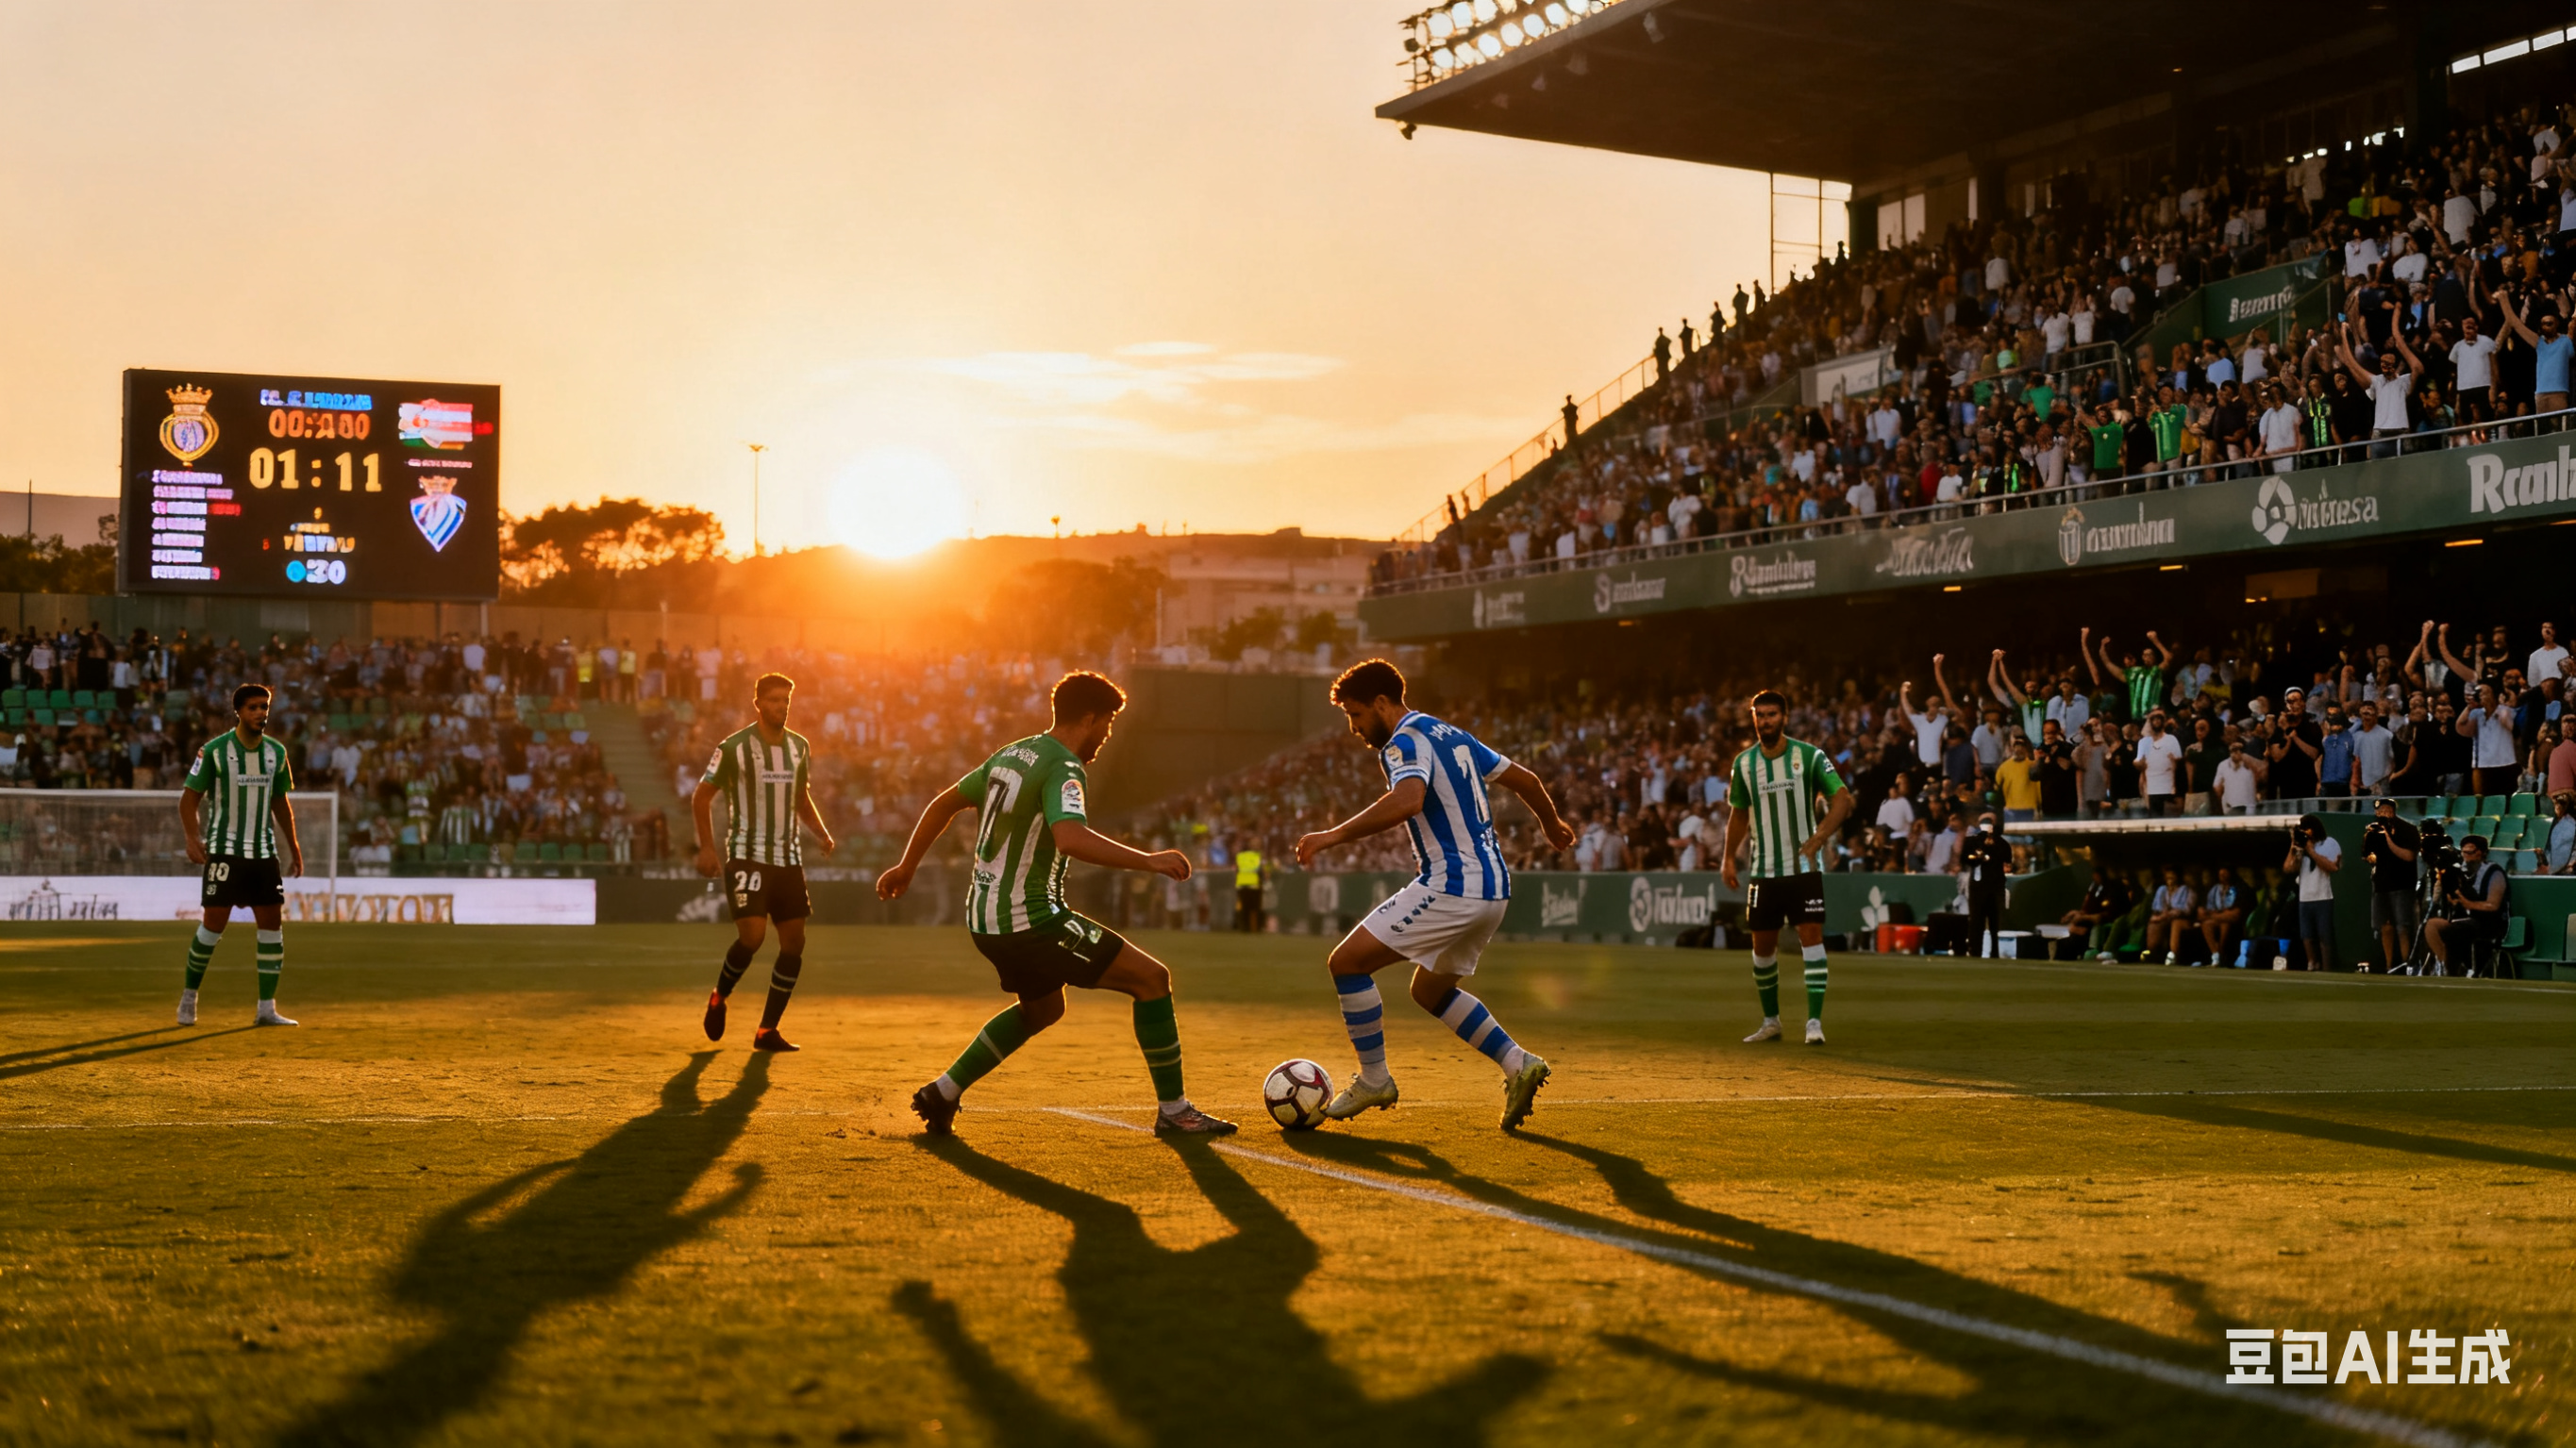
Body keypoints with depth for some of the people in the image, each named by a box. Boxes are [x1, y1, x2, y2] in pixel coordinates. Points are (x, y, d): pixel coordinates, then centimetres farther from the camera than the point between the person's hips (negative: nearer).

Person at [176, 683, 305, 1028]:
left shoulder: (277, 752, 7)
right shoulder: (214, 751, -8)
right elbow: (189, 798, -5)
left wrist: (293, 847, 15)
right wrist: (192, 838, -18)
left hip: (264, 852, 4)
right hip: (224, 851, -4)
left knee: (273, 923, -1)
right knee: (214, 922, -4)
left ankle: (267, 1009, 3)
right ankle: (189, 995, 16)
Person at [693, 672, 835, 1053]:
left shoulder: (799, 747, 9)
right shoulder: (734, 747, -8)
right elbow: (701, 796, -2)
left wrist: (821, 832, 4)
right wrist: (706, 847, -12)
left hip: (788, 858, 6)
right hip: (746, 857, -6)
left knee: (794, 942, 1)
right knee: (752, 936, -18)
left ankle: (767, 1030, 10)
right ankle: (719, 998, 12)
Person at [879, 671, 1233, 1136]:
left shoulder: (1011, 754, 12)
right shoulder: (1064, 768, -16)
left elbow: (943, 804, 21)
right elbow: (1071, 839, -35)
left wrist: (906, 867, 31)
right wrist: (1148, 861, -30)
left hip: (985, 918, 10)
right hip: (1031, 919, -9)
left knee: (1043, 1008, 31)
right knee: (1151, 978, -4)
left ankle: (941, 1094, 27)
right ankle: (1173, 1111, -1)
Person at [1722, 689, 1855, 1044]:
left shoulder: (1810, 756, -7)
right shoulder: (1743, 763, 4)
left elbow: (1842, 799, -7)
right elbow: (1738, 814, 15)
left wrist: (1817, 840, -17)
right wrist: (1729, 858, 9)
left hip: (1804, 868, -4)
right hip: (1764, 871, 4)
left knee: (1811, 936, -12)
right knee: (1763, 945, 8)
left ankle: (1815, 1022, -11)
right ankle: (1770, 1021, 23)